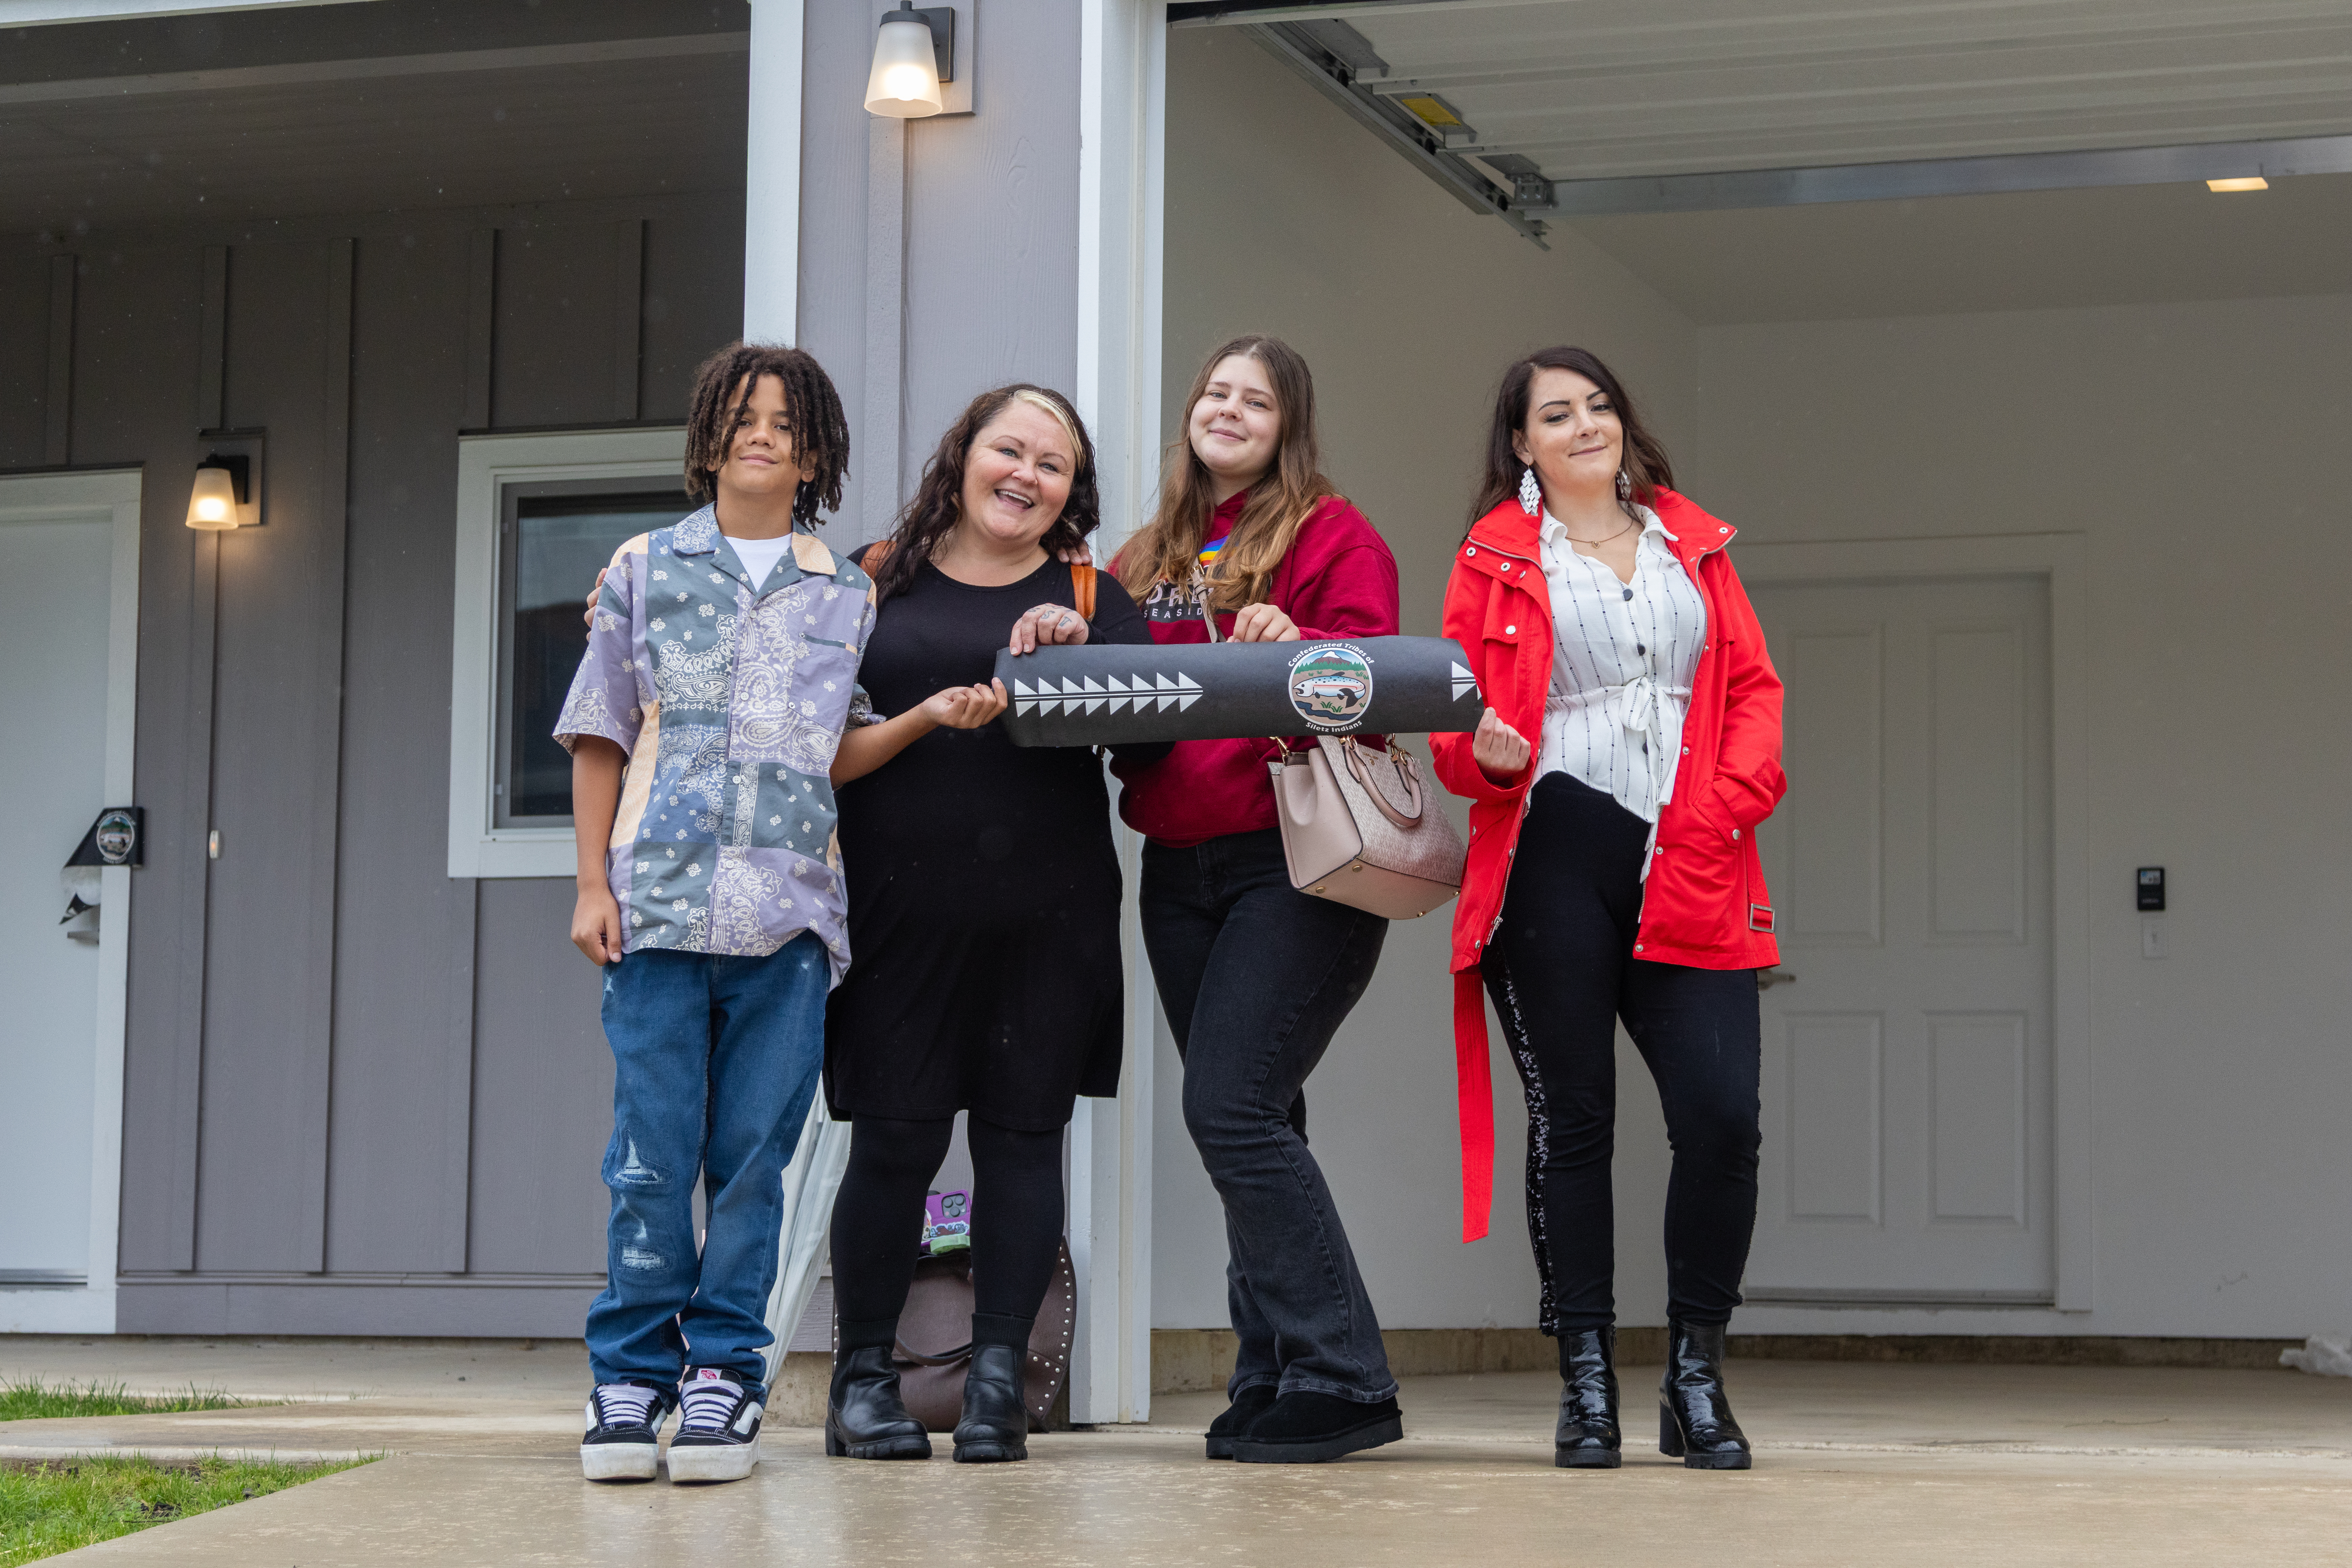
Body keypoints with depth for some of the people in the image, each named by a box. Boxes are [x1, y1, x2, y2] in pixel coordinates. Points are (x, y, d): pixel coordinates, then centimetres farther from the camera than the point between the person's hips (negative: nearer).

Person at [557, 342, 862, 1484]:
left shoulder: (848, 597, 14)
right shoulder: (644, 572, 12)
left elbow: (853, 753, 16)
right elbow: (599, 739, 10)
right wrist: (593, 884, 3)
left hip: (790, 907, 1)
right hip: (660, 902, -1)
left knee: (754, 1153, 0)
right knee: (652, 1152, -3)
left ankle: (724, 1373, 6)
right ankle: (630, 1379, 3)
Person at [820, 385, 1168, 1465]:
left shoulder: (1090, 594, 12)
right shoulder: (874, 581, 9)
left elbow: (1149, 737, 0)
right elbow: (825, 755, 2)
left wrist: (1081, 655, -15)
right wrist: (928, 715, -14)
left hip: (1047, 914, 1)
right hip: (902, 908, -1)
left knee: (1023, 1134, 1)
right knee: (897, 1141, -3)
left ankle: (998, 1378, 7)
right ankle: (864, 1377, 10)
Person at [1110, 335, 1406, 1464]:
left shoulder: (1330, 534, 1)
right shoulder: (1155, 556, 19)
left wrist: (1295, 643, -30)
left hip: (1294, 860, -7)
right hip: (1180, 870, 7)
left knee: (1233, 1109, -17)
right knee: (1251, 1121, 8)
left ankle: (1338, 1380, -12)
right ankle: (1276, 1382, 11)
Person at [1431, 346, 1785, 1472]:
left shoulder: (1693, 544, 18)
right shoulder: (1496, 555, 10)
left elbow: (1754, 687, 14)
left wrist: (1727, 802, -2)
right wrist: (1488, 756, -16)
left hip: (1687, 874, 2)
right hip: (1553, 859, -2)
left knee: (1722, 1115, -9)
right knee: (1572, 1120, 2)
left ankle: (1696, 1379, 4)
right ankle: (1586, 1385, 8)